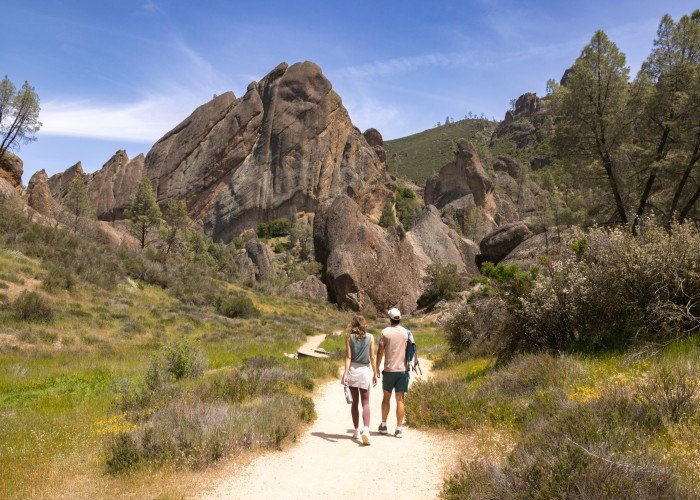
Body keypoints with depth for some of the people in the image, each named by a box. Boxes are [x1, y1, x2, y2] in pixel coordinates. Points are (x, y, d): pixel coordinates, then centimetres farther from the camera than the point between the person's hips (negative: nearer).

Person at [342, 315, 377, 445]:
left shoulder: (349, 338, 0)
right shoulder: (370, 337, 0)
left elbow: (348, 357, -7)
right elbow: (372, 358, 0)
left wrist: (346, 373, -10)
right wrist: (375, 374, 7)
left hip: (352, 370, 1)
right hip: (365, 370, -1)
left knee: (355, 402, 13)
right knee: (365, 403, 4)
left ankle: (357, 432, 17)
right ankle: (366, 429, -16)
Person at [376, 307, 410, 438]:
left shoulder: (385, 332, -5)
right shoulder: (406, 332, 0)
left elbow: (380, 352, -4)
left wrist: (376, 369, 4)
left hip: (389, 370, -1)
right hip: (402, 369, 1)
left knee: (386, 397, 15)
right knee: (400, 399, 4)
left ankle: (383, 425, 22)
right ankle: (398, 428, 3)